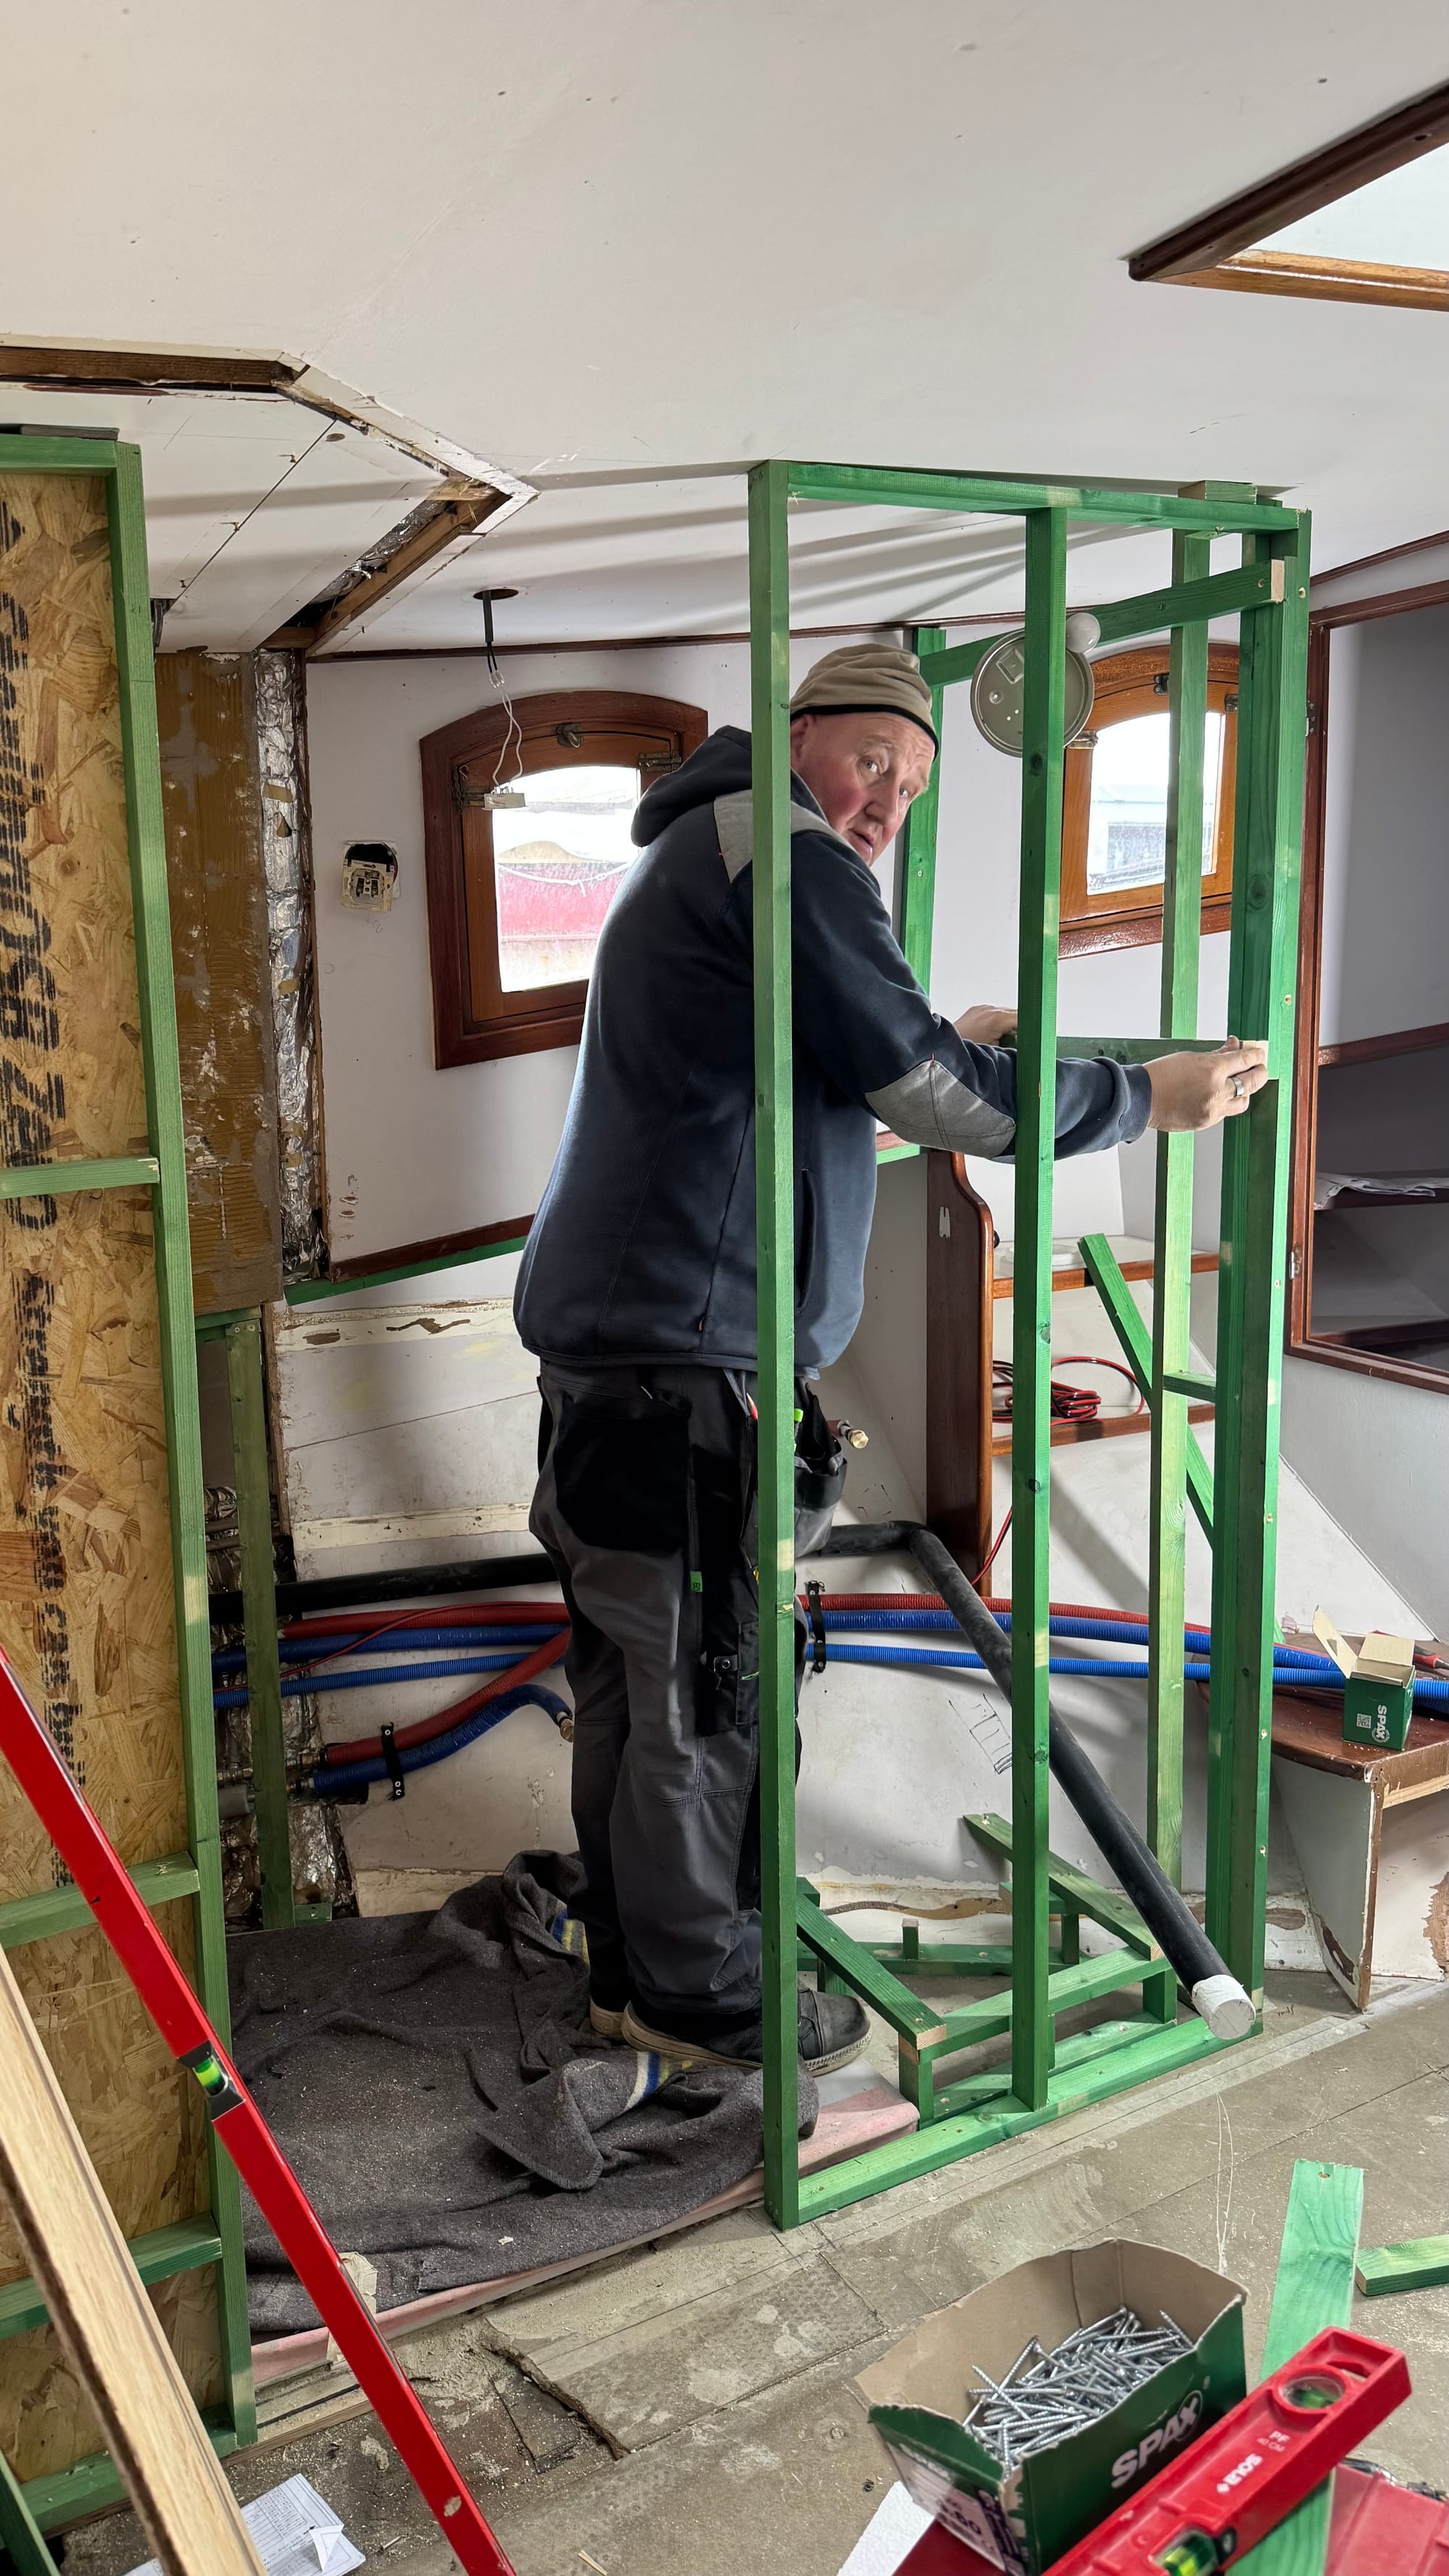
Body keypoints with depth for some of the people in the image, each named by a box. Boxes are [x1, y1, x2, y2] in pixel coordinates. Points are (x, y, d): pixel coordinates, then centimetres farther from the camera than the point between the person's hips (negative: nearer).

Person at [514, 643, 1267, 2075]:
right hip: (682, 1368, -11)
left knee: (629, 1681, 18)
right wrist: (1147, 1098, -5)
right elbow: (927, 1094, -15)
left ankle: (631, 1962, 32)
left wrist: (947, 1047, 33)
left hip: (606, 1344, 11)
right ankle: (695, 1991, 18)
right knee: (704, 1696, 2)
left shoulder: (692, 856, 23)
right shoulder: (780, 850, -11)